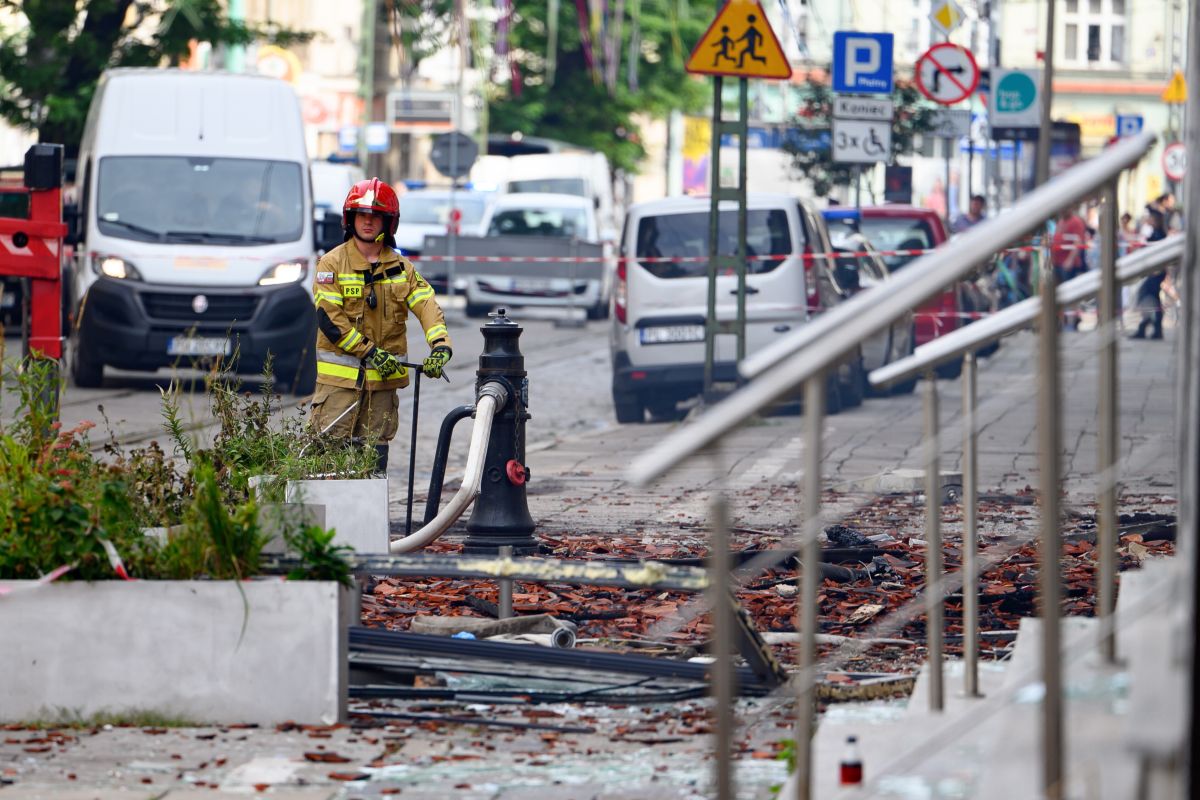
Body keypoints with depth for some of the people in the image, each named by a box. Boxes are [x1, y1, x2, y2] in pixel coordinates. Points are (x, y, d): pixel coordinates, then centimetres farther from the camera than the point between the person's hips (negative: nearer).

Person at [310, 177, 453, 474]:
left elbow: (426, 305, -1)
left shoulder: (401, 268, 11)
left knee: (375, 451, 7)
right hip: (339, 377, -4)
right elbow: (329, 319, -10)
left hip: (383, 377, 4)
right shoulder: (332, 264, -2)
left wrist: (441, 346, -20)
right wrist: (369, 352, -15)